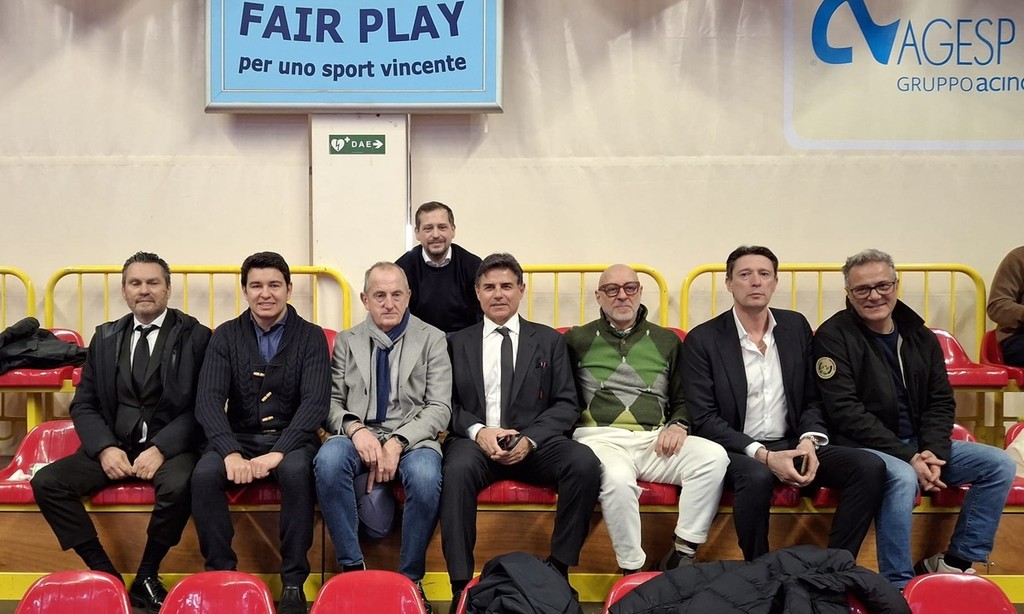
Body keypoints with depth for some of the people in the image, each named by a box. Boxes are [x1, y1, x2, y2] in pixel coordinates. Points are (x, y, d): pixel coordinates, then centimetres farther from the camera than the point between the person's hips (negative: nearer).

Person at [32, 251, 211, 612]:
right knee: (46, 482, -16)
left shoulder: (194, 336, -1)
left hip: (169, 446, -4)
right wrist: (105, 448, -9)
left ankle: (147, 577, -9)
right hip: (113, 447, 5)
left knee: (177, 486, -34)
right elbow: (83, 404, 10)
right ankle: (106, 575, -6)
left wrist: (160, 449, -19)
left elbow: (201, 407, -7)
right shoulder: (105, 338, 12)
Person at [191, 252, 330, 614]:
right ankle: (221, 574, -11)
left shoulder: (310, 337, 0)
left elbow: (316, 402, -11)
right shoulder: (226, 336, 5)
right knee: (204, 475, -28)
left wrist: (278, 452, -25)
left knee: (297, 472, -34)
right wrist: (231, 452, -23)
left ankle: (294, 581, -20)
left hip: (291, 438, -2)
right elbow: (209, 400, -6)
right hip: (239, 437, 2)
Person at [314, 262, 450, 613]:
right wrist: (355, 429, -16)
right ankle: (352, 567, -15)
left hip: (412, 439, -1)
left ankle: (410, 578, -11)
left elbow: (439, 408, -2)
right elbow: (332, 402, 7)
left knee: (426, 477, -34)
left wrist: (397, 442, -17)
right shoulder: (346, 341, 12)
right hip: (358, 436, 2)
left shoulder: (432, 339, 6)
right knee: (329, 460, -32)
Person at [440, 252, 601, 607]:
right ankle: (462, 583, -25)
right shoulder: (458, 343, 15)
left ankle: (559, 567, -13)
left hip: (536, 443, 1)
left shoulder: (549, 340, 13)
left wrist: (530, 439, -12)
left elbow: (566, 404, 6)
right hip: (476, 441, 0)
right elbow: (448, 403, 7)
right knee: (456, 470, -34)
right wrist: (478, 431, -13)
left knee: (585, 464, -28)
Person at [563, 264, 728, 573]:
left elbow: (683, 399, 21)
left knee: (714, 456, -25)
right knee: (617, 478, -37)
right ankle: (632, 569, -17)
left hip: (655, 441, 3)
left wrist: (678, 425, 1)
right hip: (601, 438, -3)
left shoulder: (667, 341, 19)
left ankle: (683, 553, -16)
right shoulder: (578, 339, 11)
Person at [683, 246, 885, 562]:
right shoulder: (702, 340, -5)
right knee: (757, 476, -37)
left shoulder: (796, 326, 9)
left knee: (869, 467, -16)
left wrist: (809, 440, -9)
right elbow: (704, 419, -9)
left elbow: (813, 397, 12)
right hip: (738, 452, -5)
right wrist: (762, 455, -20)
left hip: (792, 444, 5)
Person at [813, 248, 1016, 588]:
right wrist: (908, 456, -21)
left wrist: (932, 452, -11)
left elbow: (941, 402, 8)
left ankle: (957, 562, 5)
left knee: (999, 464, -5)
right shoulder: (834, 337, -11)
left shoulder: (920, 336, 8)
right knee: (903, 477, -35)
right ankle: (898, 586, -18)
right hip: (863, 447, -7)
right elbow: (846, 412, -17)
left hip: (919, 445, 7)